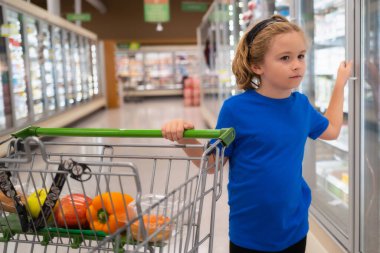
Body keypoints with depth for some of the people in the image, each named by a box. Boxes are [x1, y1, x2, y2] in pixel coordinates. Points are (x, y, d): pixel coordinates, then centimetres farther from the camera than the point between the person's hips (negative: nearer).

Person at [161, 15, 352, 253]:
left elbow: (331, 130, 17)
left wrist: (340, 83, 18)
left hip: (295, 228, 5)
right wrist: (186, 139, -28)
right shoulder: (236, 109, -17)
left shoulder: (301, 104, -3)